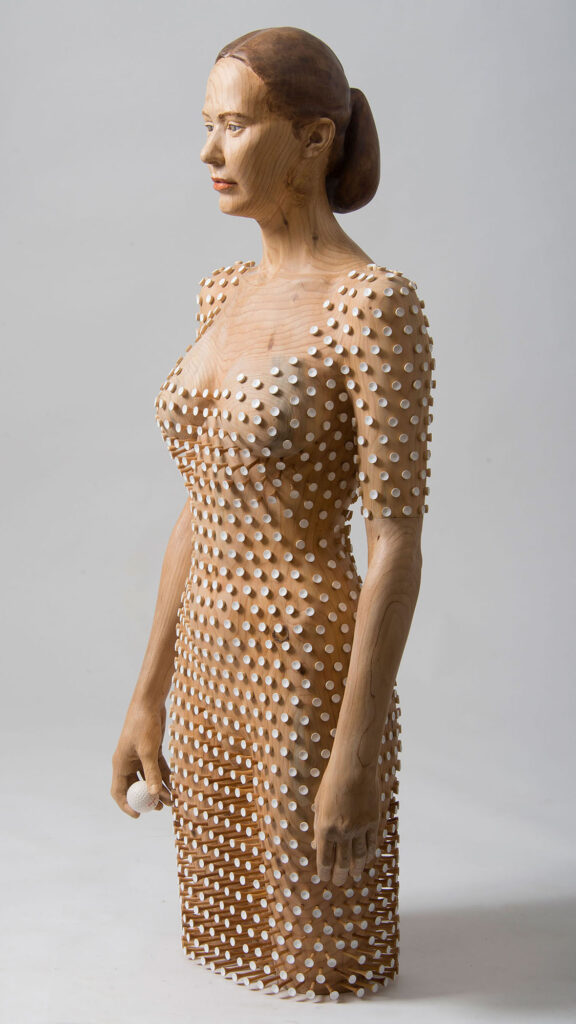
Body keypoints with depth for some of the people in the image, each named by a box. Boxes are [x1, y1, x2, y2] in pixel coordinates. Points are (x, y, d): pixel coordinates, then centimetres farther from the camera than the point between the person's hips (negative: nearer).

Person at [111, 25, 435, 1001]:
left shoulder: (378, 303, -16)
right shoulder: (224, 292, 9)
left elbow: (397, 545, -18)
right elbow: (200, 513, 12)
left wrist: (356, 758, -19)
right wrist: (149, 696, 13)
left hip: (310, 679, -8)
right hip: (215, 670, 8)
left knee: (319, 971, 10)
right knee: (227, 945, 23)